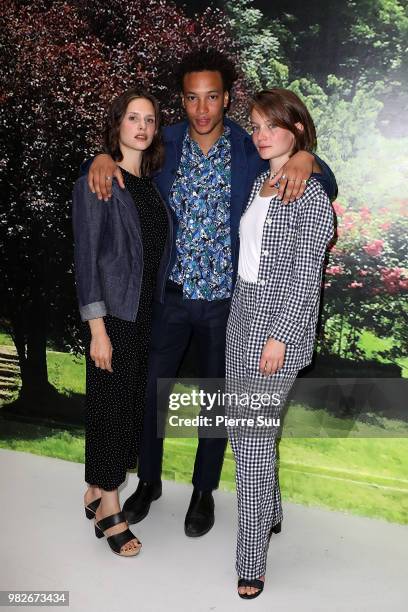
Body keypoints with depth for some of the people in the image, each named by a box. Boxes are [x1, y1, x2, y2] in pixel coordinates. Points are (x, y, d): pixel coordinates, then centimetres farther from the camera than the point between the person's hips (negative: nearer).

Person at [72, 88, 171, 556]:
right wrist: (97, 328, -16)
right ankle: (108, 508, 19)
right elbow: (86, 256, -11)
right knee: (111, 404, 2)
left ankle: (98, 491, 29)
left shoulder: (151, 184, 12)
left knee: (132, 404, 11)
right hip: (114, 314, -6)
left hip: (149, 313, 6)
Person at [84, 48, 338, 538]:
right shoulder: (163, 145, -2)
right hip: (171, 295, 2)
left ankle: (204, 490, 37)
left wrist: (306, 159, -27)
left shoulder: (251, 149, -6)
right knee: (151, 389, 12)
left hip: (226, 300, -1)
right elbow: (122, 157, 10)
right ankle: (149, 480, 38)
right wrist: (102, 157, -14)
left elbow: (327, 188, -5)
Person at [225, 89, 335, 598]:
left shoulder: (310, 192, -11)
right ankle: (270, 514, 38)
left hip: (278, 323, -8)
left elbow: (306, 274, -15)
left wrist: (279, 336, -18)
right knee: (242, 424, 16)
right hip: (244, 311, 8)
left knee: (254, 437, -5)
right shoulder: (259, 184, 13)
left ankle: (251, 561, 10)